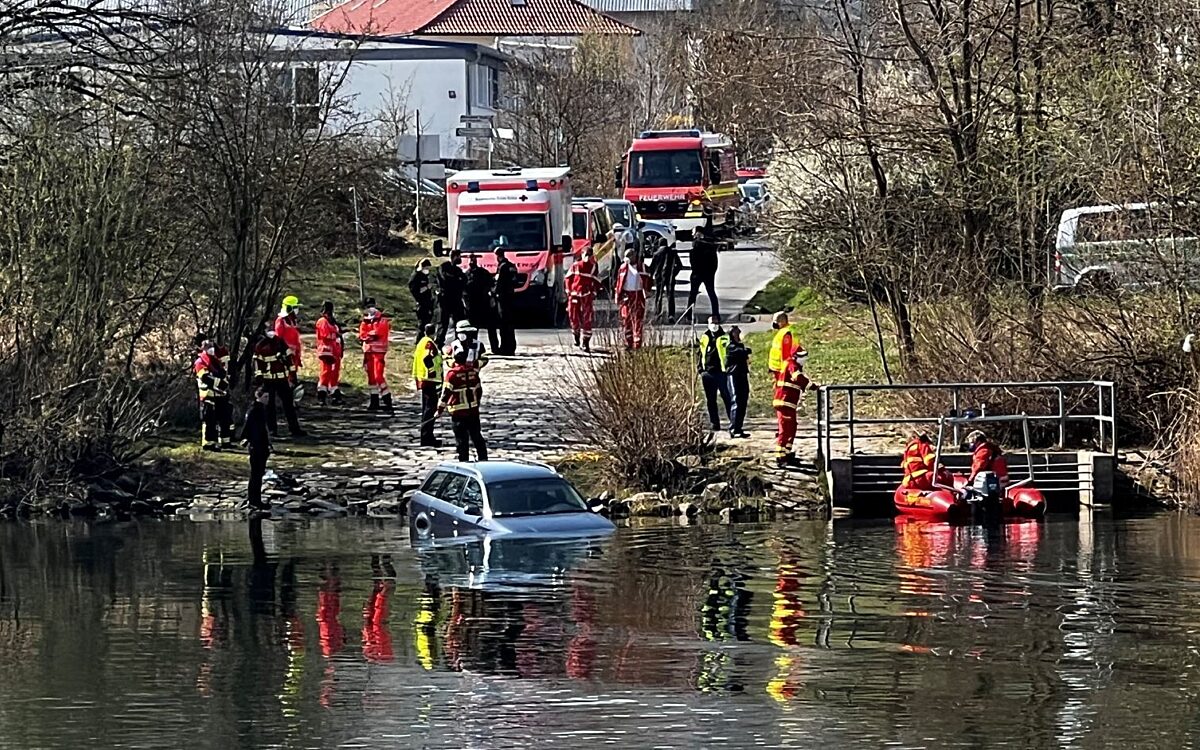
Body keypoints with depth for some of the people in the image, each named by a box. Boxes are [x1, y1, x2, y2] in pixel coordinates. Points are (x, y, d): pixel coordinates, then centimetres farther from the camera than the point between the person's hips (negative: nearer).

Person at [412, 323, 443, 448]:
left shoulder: (421, 343, 16)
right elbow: (427, 359, -27)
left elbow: (417, 359, 20)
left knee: (427, 409, 16)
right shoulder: (429, 343, -13)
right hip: (430, 381, -10)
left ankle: (427, 437, 22)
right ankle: (427, 438, -12)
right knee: (430, 409, -9)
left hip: (422, 380, 10)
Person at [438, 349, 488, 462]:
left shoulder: (452, 373, -12)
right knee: (476, 435, 15)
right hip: (473, 410, 5)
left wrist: (440, 409, -3)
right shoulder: (473, 371, 4)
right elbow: (479, 390, 15)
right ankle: (483, 458, 20)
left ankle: (464, 460, -1)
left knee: (461, 438, 0)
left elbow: (446, 392, -12)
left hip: (458, 412, -5)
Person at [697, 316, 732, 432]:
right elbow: (701, 353, 22)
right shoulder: (705, 337, 14)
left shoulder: (724, 337, 0)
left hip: (721, 372, -5)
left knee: (727, 397, -5)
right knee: (710, 400, 7)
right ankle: (714, 423, 12)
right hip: (708, 373, 5)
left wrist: (728, 368, -6)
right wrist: (700, 368, 14)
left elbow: (729, 354, 0)